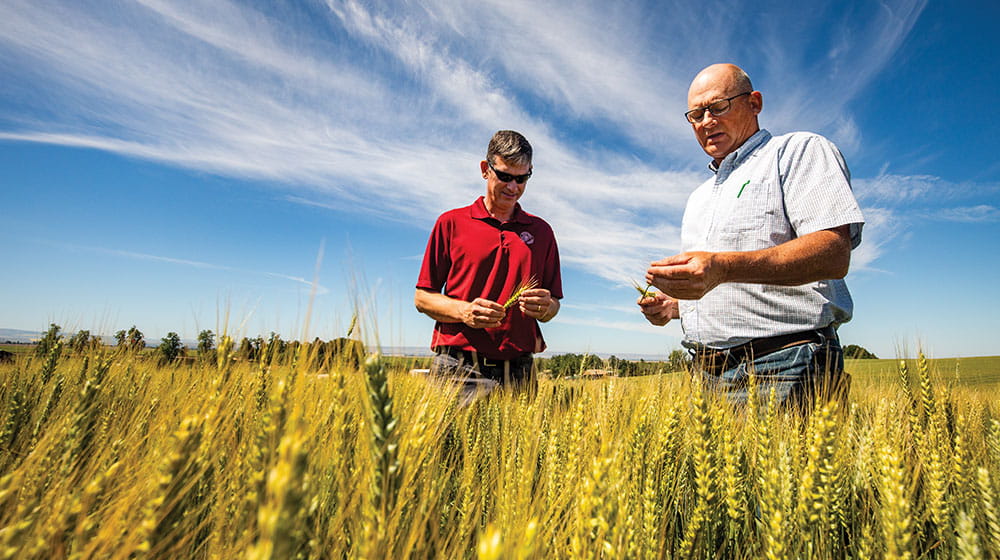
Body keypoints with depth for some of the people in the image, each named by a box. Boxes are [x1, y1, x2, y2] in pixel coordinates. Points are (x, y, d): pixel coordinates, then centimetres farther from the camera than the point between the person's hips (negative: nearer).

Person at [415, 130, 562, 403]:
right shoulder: (451, 222, 6)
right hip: (458, 369, -2)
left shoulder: (541, 231, 13)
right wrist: (463, 311, -14)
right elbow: (422, 298, 5)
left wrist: (545, 308, -8)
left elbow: (554, 303, 16)